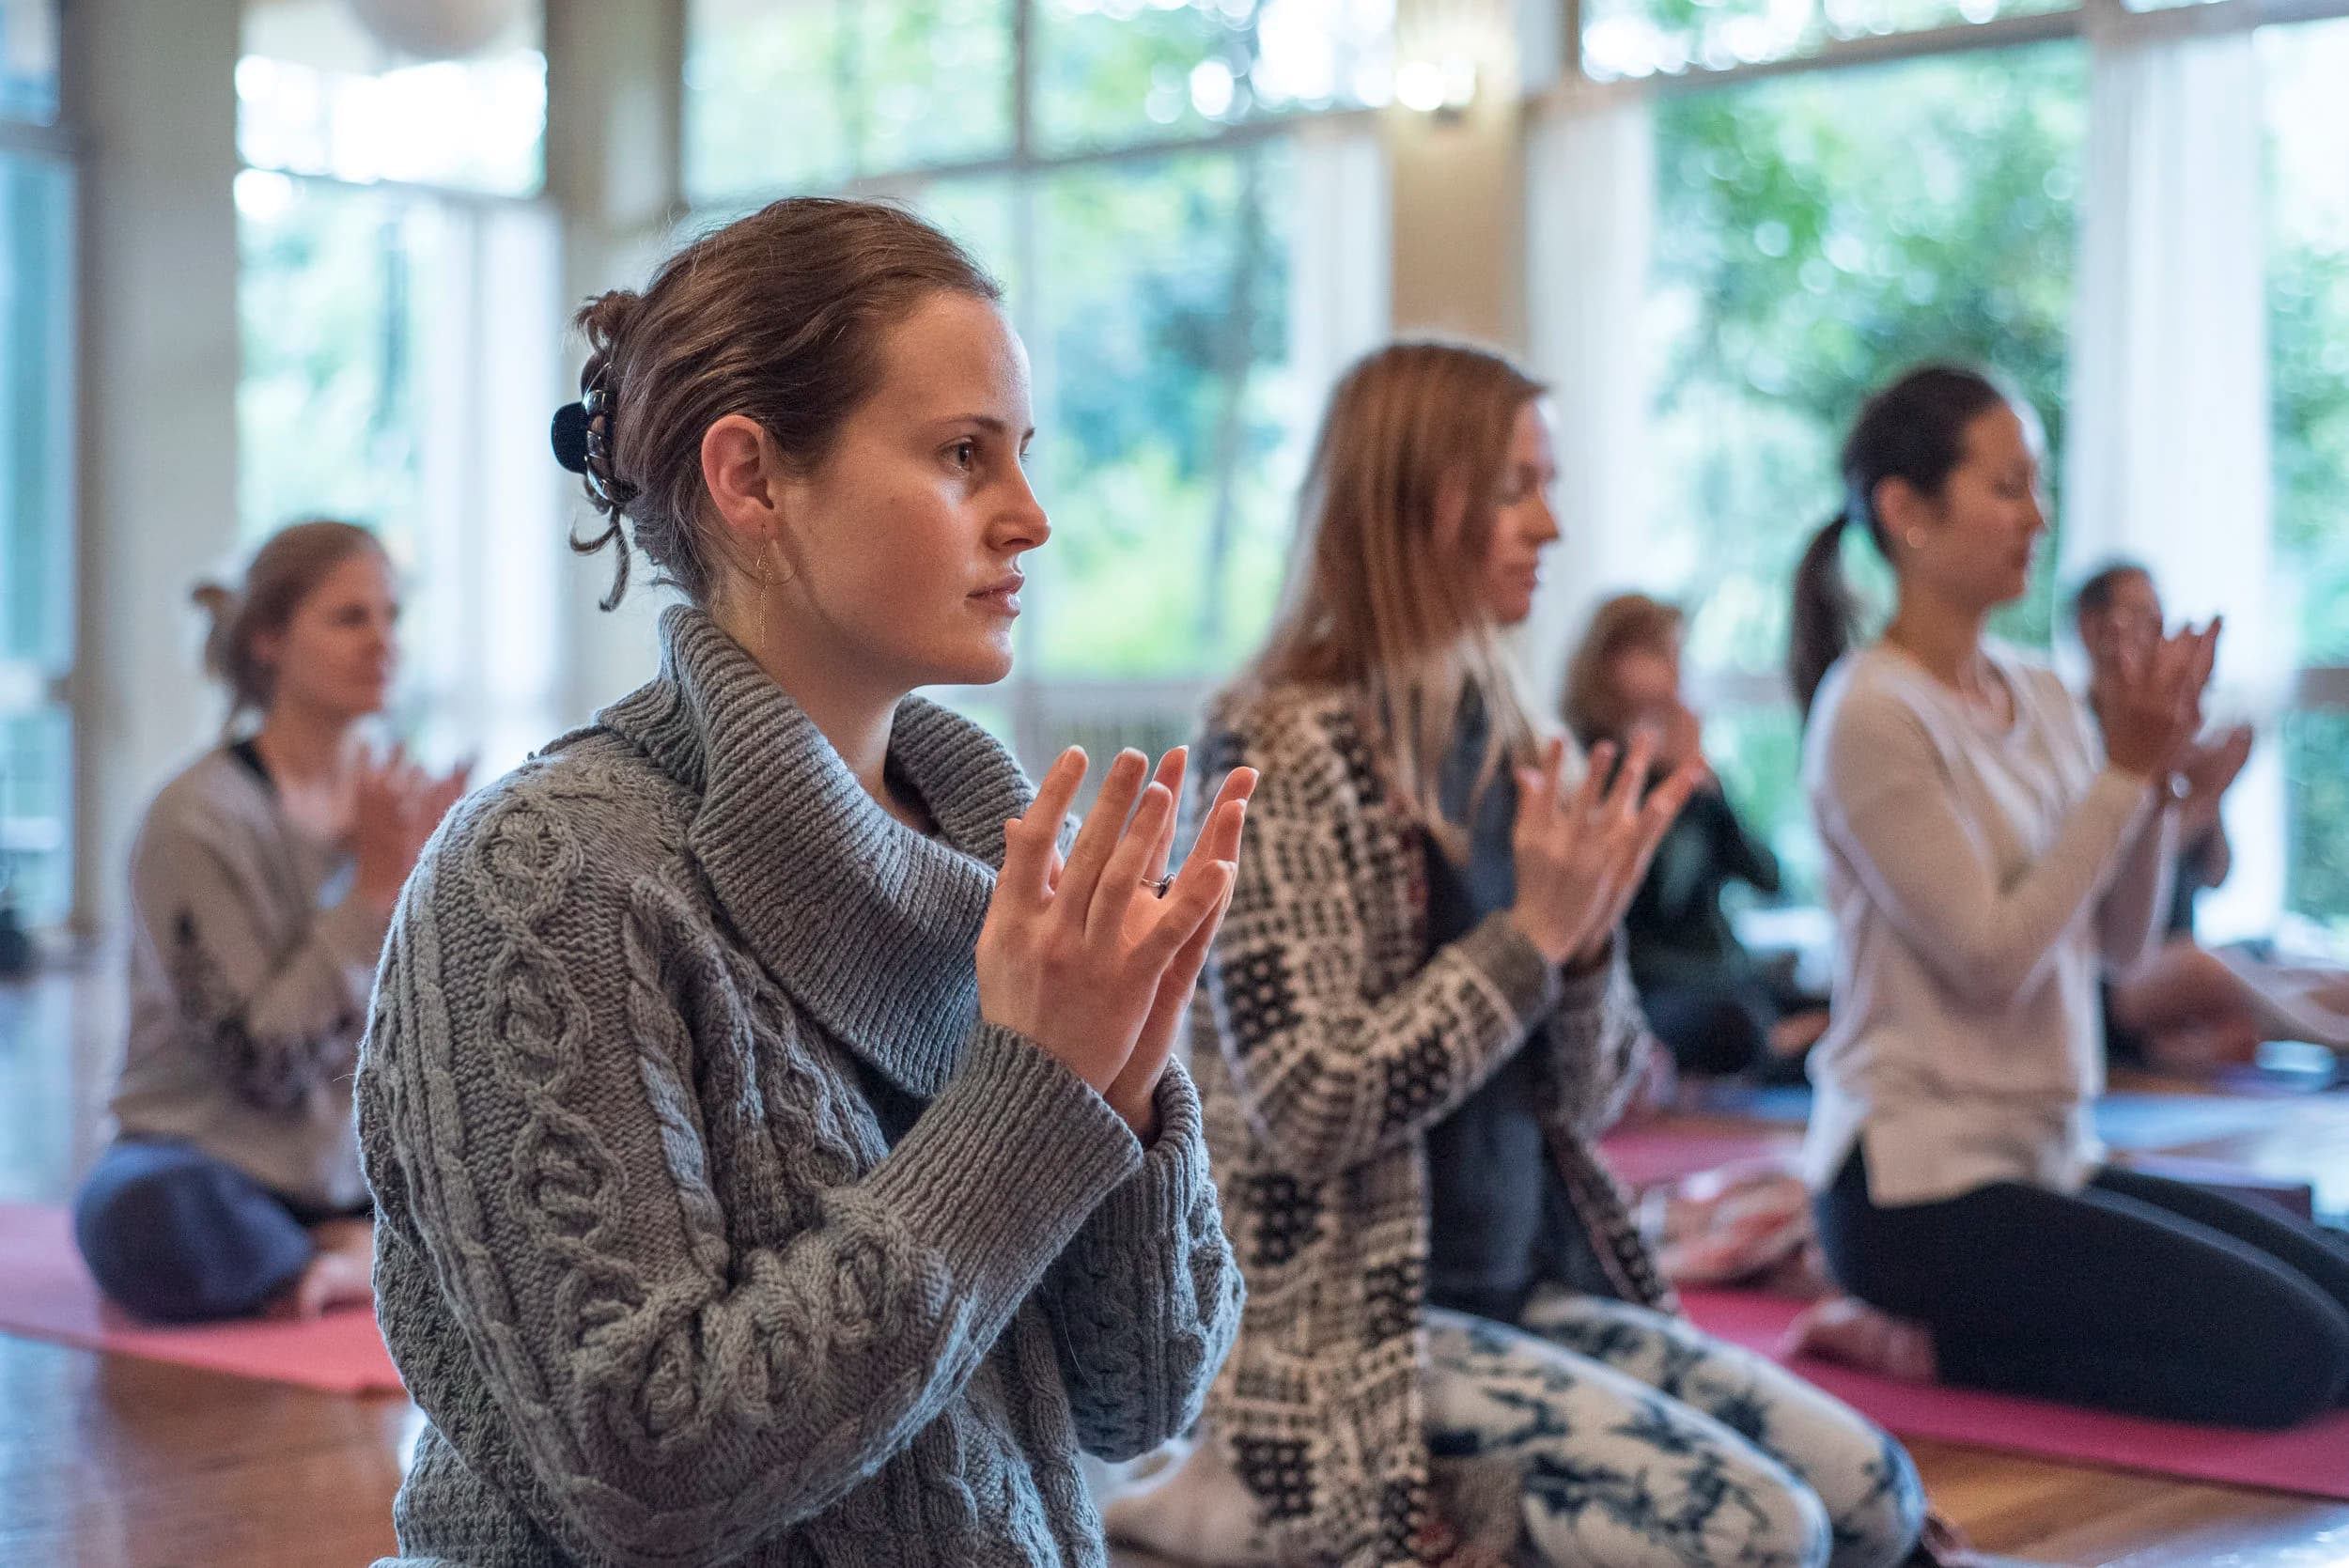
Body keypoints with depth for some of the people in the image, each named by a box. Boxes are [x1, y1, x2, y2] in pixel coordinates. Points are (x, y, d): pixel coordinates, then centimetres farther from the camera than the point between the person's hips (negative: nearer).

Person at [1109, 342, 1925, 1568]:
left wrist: (1592, 930, -9)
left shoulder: (1501, 746, 8)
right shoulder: (1286, 753, -14)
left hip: (1530, 1288, 7)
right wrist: (1532, 932, -18)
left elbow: (1586, 1099, 10)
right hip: (1357, 1333, -7)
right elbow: (1305, 1109, -20)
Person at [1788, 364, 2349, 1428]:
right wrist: (2125, 770, -15)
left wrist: (2157, 770, -7)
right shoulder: (1872, 715, -14)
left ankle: (1939, 1334, 6)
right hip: (1924, 1184, -8)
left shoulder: (2041, 698, 9)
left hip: (2051, 1157, 8)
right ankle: (1930, 1339, -2)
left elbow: (2122, 941, 7)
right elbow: (1992, 959, -18)